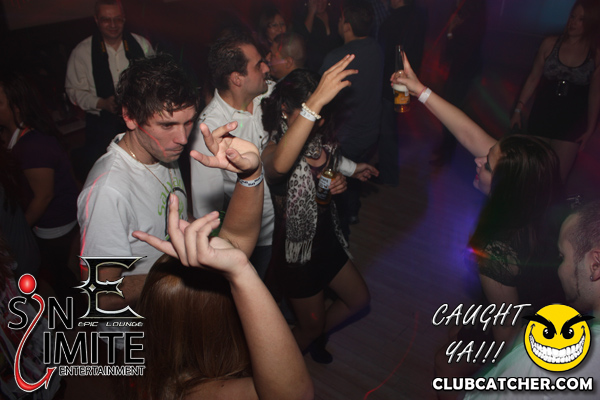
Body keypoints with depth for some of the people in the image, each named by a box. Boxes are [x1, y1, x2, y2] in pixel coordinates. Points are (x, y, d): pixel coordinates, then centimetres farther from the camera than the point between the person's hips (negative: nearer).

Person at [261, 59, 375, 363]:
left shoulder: (317, 138, -6)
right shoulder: (272, 151, -30)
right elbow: (279, 165, -59)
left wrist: (349, 171, 3)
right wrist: (316, 101, -65)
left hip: (325, 240, 7)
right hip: (297, 252, -7)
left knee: (359, 299, 24)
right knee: (311, 325, 14)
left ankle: (317, 337, 50)